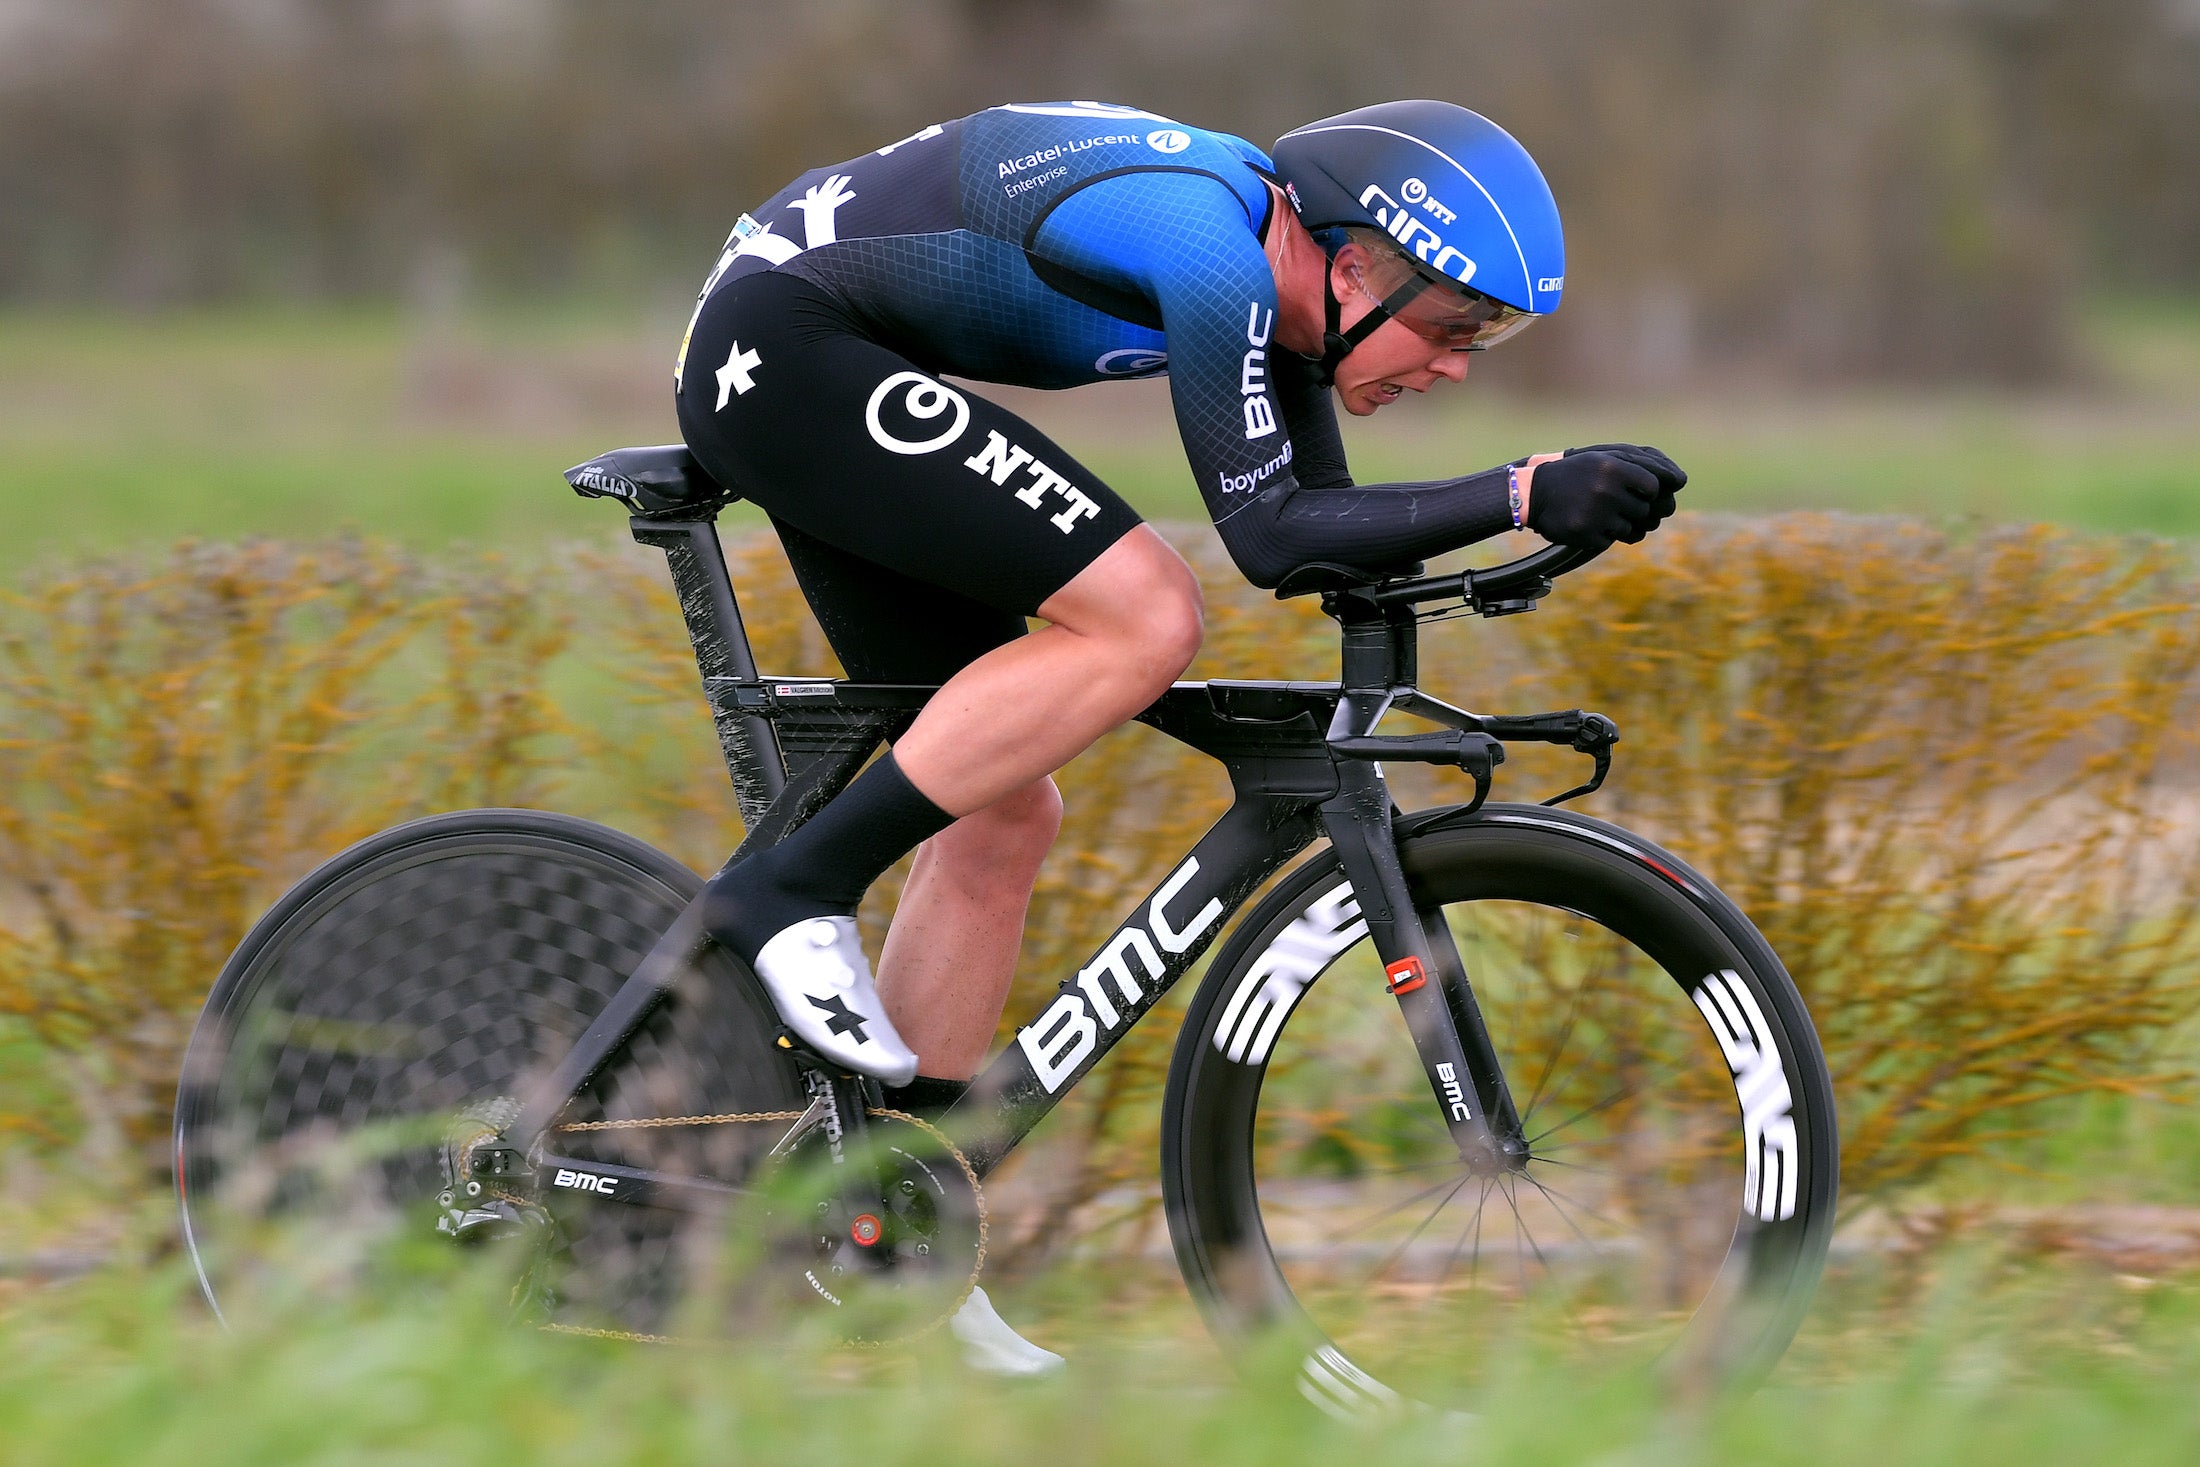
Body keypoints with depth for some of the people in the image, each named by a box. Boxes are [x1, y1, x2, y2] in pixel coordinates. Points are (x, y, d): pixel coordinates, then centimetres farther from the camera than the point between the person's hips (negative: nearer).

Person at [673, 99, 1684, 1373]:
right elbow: (1272, 538, -25)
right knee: (1145, 619, -22)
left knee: (1001, 819, 9)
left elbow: (1320, 529, 14)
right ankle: (793, 890, -15)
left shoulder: (1274, 261, 6)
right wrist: (1523, 494, -30)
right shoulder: (1210, 251, -23)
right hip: (787, 343, -11)